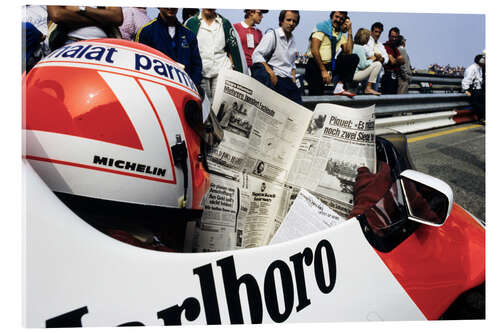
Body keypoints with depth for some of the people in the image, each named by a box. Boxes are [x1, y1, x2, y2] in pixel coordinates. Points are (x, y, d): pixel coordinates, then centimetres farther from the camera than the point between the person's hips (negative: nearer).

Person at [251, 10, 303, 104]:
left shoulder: (292, 39, 21)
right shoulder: (272, 35, -1)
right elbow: (256, 55, -12)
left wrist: (294, 79, 14)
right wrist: (271, 73, -22)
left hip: (289, 81, 7)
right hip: (276, 79, -7)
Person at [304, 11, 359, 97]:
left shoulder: (341, 34, 13)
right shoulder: (322, 27, -4)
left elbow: (349, 52, 1)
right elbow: (314, 50, -15)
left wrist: (349, 31, -1)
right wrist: (323, 70, -20)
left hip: (331, 65, 6)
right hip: (316, 65, -6)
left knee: (354, 58, -15)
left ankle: (340, 86, -21)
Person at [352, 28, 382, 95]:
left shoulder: (352, 46, 13)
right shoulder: (360, 48, -13)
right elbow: (363, 65, -17)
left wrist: (367, 58, 13)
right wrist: (371, 60, 1)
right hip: (354, 75, -10)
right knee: (378, 64, -10)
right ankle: (368, 88, -7)